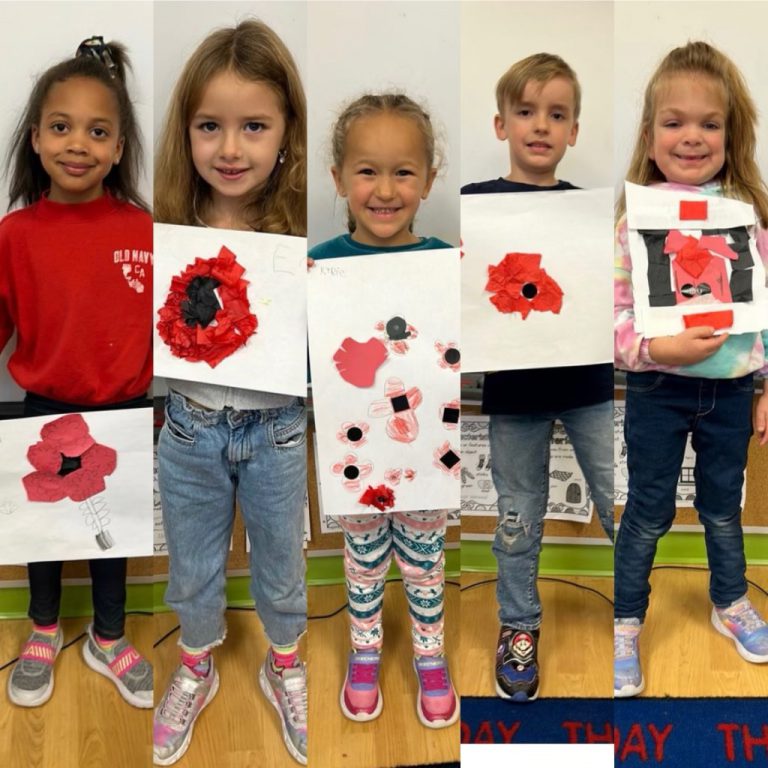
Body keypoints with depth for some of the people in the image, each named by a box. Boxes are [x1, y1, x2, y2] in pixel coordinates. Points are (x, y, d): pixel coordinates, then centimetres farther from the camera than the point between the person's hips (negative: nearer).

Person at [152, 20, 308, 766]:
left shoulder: (301, 230, -17)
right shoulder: (166, 229, -11)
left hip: (276, 431, -1)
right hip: (190, 428, 2)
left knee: (281, 567, 22)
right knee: (192, 570, 23)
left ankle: (284, 667, 50)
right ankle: (195, 669, 50)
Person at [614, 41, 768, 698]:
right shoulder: (636, 214, -11)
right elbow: (612, 310, -12)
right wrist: (656, 350, -28)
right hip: (658, 388, -3)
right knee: (648, 512, 10)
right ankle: (625, 624, 29)